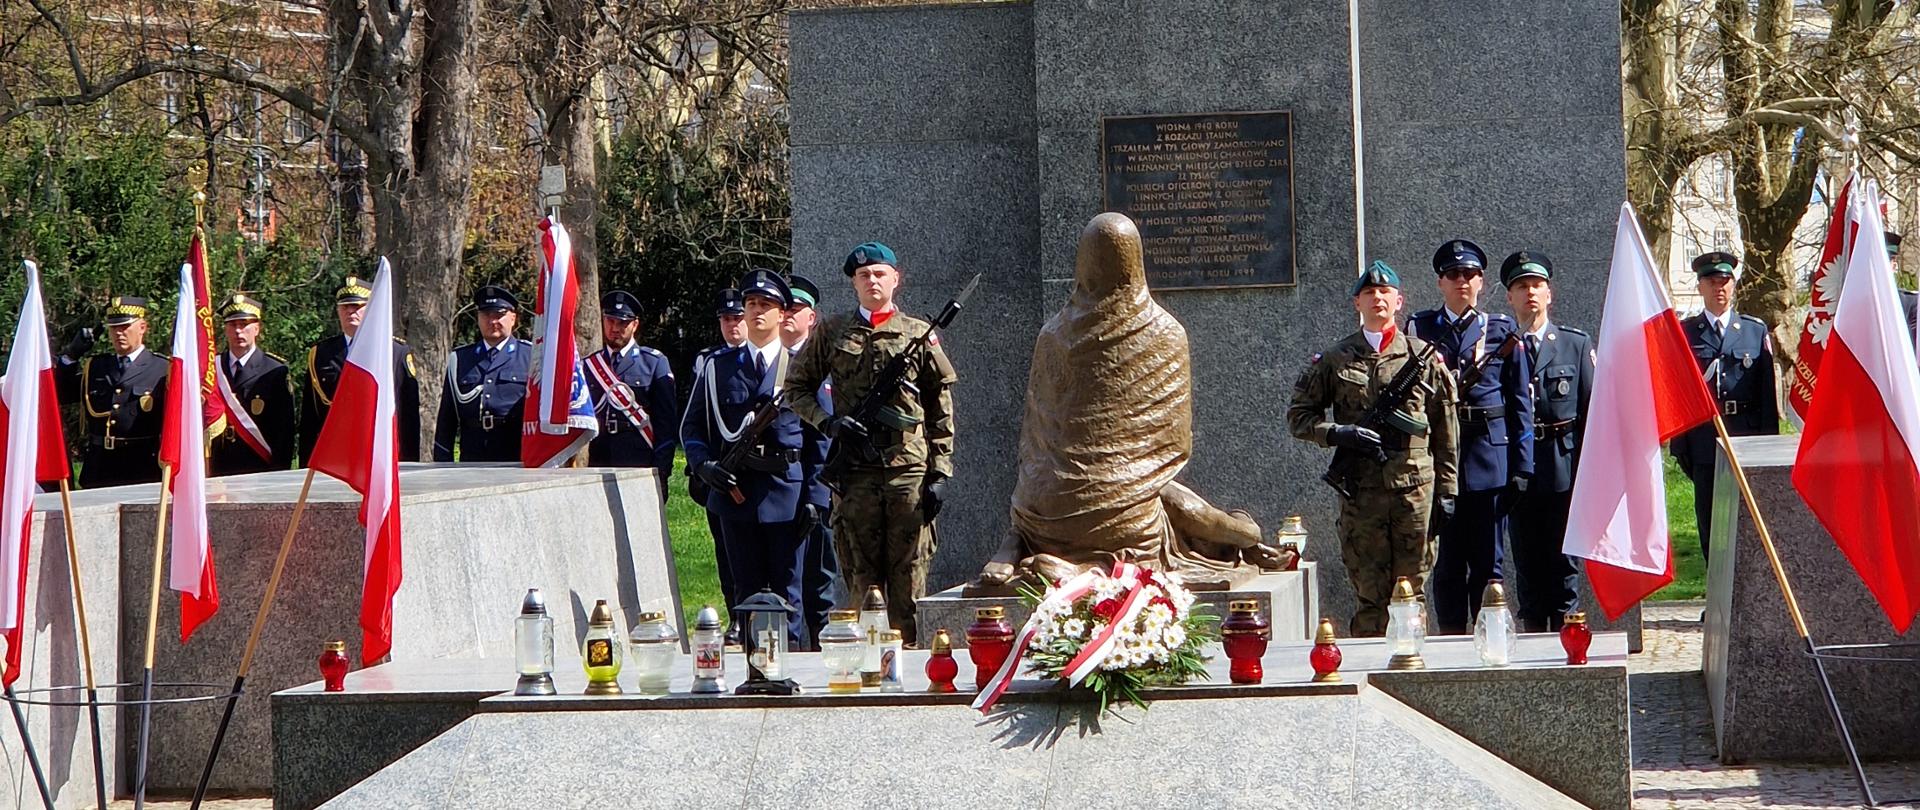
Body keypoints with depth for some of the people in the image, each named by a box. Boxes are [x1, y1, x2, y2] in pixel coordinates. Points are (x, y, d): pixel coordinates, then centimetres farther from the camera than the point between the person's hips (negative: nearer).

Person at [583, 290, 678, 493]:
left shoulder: (655, 363, 7)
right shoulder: (588, 366, 16)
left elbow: (667, 422, 2)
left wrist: (661, 472, -7)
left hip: (641, 466, -3)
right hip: (599, 465, 3)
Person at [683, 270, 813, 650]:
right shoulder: (717, 366, 11)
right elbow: (693, 426, 13)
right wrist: (704, 464, -7)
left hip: (786, 493, -2)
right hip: (734, 490, 2)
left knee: (788, 596, 0)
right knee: (747, 593, 7)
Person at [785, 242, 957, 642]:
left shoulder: (920, 335, 9)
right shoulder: (832, 333, 10)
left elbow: (941, 411, 8)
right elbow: (797, 387, 16)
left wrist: (939, 473, 0)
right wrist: (828, 422, -3)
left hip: (910, 471, -1)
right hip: (855, 472, 1)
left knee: (909, 578, -2)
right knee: (861, 577, 3)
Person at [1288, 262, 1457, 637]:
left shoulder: (1424, 356, 8)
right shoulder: (1335, 360, 7)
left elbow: (1444, 433, 10)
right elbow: (1298, 416, 10)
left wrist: (1446, 491, 6)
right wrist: (1339, 434, -8)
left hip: (1416, 488, 0)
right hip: (1360, 490, 0)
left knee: (1413, 592, 3)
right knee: (1369, 596, 0)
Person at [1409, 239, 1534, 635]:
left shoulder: (1502, 331, 7)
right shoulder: (1419, 328, 8)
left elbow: (1520, 404, 6)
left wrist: (1521, 467, 0)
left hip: (1490, 457, 0)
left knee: (1487, 563, 3)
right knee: (1446, 563, 4)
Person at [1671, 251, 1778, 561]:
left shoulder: (1756, 330, 7)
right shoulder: (1684, 333, 6)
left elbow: (1768, 391, 6)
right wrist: (1678, 443, -1)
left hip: (1747, 440, 0)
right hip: (1703, 440, 0)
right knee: (1709, 522, 5)